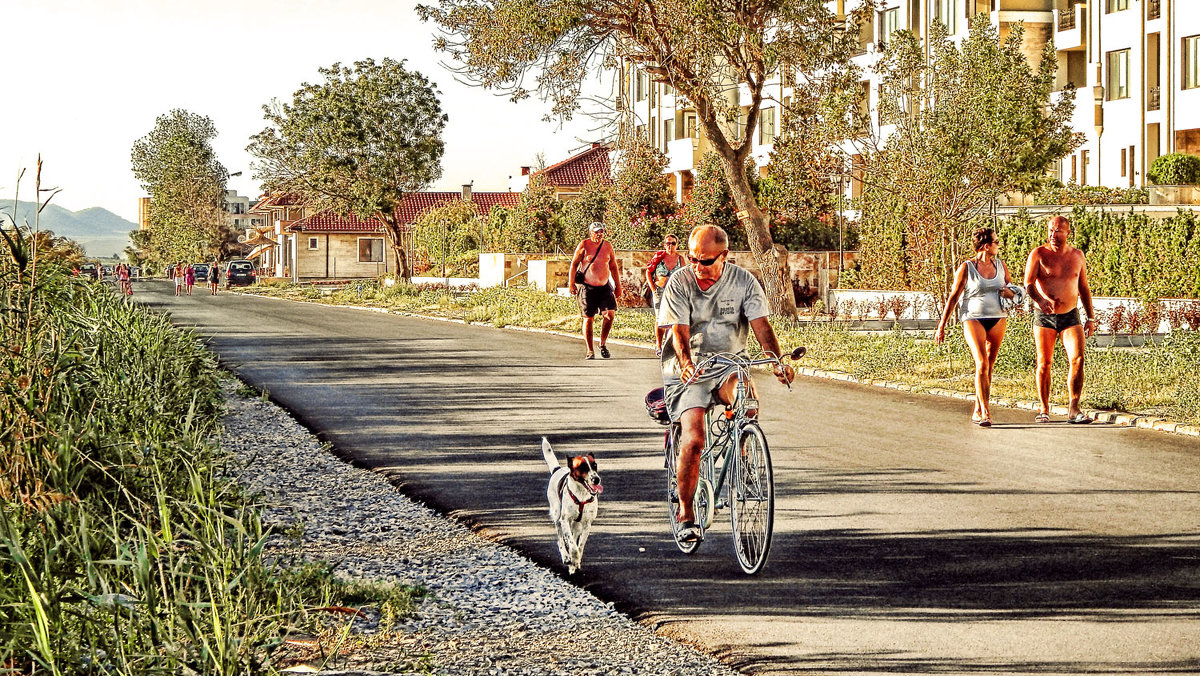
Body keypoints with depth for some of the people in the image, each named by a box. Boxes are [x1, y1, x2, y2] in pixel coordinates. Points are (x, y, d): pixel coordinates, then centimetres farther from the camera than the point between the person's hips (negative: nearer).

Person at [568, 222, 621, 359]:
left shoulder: (607, 246, 9)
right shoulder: (584, 245, -2)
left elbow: (613, 267, 17)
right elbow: (574, 264, 0)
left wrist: (618, 286, 16)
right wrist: (572, 283, -8)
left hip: (605, 286, 3)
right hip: (587, 287, -3)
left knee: (610, 313, -12)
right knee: (588, 318, -2)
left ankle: (603, 343, 7)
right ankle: (590, 350, 7)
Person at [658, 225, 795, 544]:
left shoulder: (743, 281, -5)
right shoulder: (679, 283, -9)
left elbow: (761, 325, -12)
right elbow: (679, 332, -16)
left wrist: (778, 362, -29)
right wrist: (686, 363, -37)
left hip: (728, 364, 1)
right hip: (688, 370, -1)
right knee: (693, 440, -20)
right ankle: (686, 514, -4)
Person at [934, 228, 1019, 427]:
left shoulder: (1000, 265, 10)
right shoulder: (966, 268, -4)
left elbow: (1012, 289, 25)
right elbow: (953, 297, -1)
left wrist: (1011, 293, -1)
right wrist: (941, 326, -1)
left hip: (998, 318, 5)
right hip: (973, 318, -5)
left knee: (989, 366, 5)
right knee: (981, 363, -18)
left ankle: (977, 411, 14)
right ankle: (985, 412, -20)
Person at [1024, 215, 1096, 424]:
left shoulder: (1077, 255, 8)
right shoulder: (1038, 254, -4)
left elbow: (1084, 288, 17)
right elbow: (1028, 283, -14)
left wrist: (1090, 317, 14)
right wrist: (1040, 300, -34)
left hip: (1070, 316, 2)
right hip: (1044, 318, -2)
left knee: (1077, 359, -14)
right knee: (1044, 363, 0)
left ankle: (1073, 409, -14)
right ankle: (1044, 410, 12)